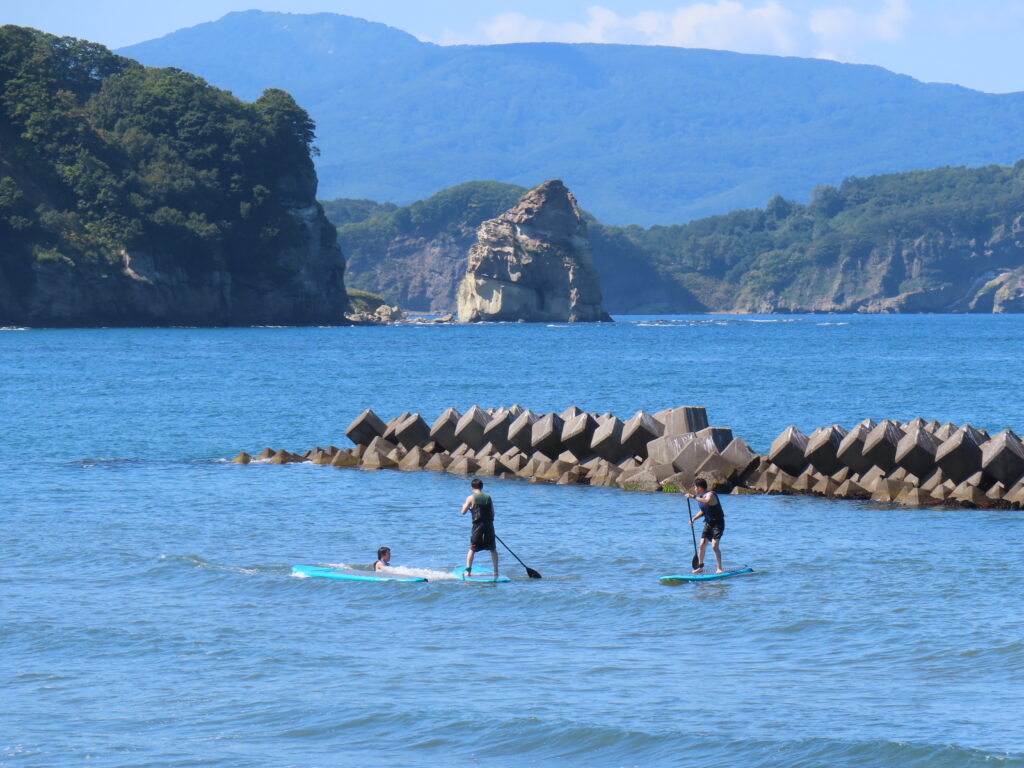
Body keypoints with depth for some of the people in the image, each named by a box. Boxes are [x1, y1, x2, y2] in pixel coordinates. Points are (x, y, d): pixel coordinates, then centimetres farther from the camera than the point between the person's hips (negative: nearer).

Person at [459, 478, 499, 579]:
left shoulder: (471, 498, -3)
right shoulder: (488, 497, 6)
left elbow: (463, 512, -1)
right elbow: (493, 513, 9)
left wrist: (465, 506, 19)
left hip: (477, 525, -2)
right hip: (489, 525, 2)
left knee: (472, 549, 6)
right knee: (493, 549, 13)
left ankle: (468, 571, -1)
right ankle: (496, 571, 13)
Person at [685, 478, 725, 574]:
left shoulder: (710, 494, -18)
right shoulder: (700, 497, 9)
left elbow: (707, 502, -43)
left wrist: (694, 497, -41)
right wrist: (694, 519, 8)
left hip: (718, 524, -8)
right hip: (708, 523, 8)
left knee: (714, 546, -15)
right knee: (702, 544, 4)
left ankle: (720, 568, -7)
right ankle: (700, 566, 15)